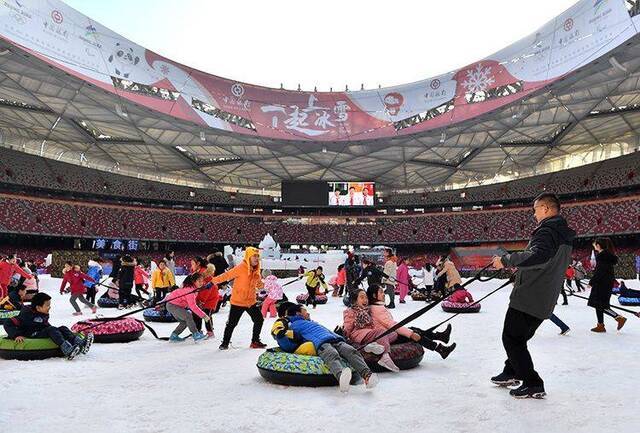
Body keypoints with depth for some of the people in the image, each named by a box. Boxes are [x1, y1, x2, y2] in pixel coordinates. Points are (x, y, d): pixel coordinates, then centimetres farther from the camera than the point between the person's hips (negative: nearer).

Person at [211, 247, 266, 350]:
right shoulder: (240, 268, -18)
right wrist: (213, 281, -27)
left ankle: (255, 341, 24)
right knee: (231, 323, 2)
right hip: (237, 302, -6)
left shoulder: (256, 270, 2)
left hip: (251, 301, 6)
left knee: (259, 320, 7)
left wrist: (261, 284, -5)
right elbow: (227, 275, -21)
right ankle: (225, 342, 23)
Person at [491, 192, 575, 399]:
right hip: (545, 300, 10)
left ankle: (533, 384, 4)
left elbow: (537, 256, -38)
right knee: (519, 337, 21)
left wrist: (506, 260, -29)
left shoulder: (547, 231, -18)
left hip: (528, 298, -10)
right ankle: (511, 373, 33)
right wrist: (520, 267, 22)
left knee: (512, 338, 0)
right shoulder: (565, 236, 14)